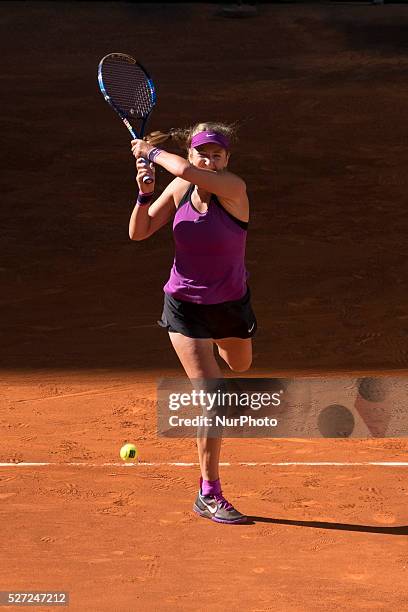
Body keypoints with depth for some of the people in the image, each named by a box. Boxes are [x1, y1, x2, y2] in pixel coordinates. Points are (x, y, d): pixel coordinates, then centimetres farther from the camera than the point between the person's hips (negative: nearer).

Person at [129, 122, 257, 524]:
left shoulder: (234, 188, -22)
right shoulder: (178, 189, -9)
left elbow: (187, 171, -40)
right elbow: (138, 233, -3)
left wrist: (151, 152, -21)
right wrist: (145, 192, -20)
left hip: (231, 303, 1)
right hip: (185, 306, 0)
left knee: (240, 366, 31)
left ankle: (220, 339, 72)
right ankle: (209, 495, -6)